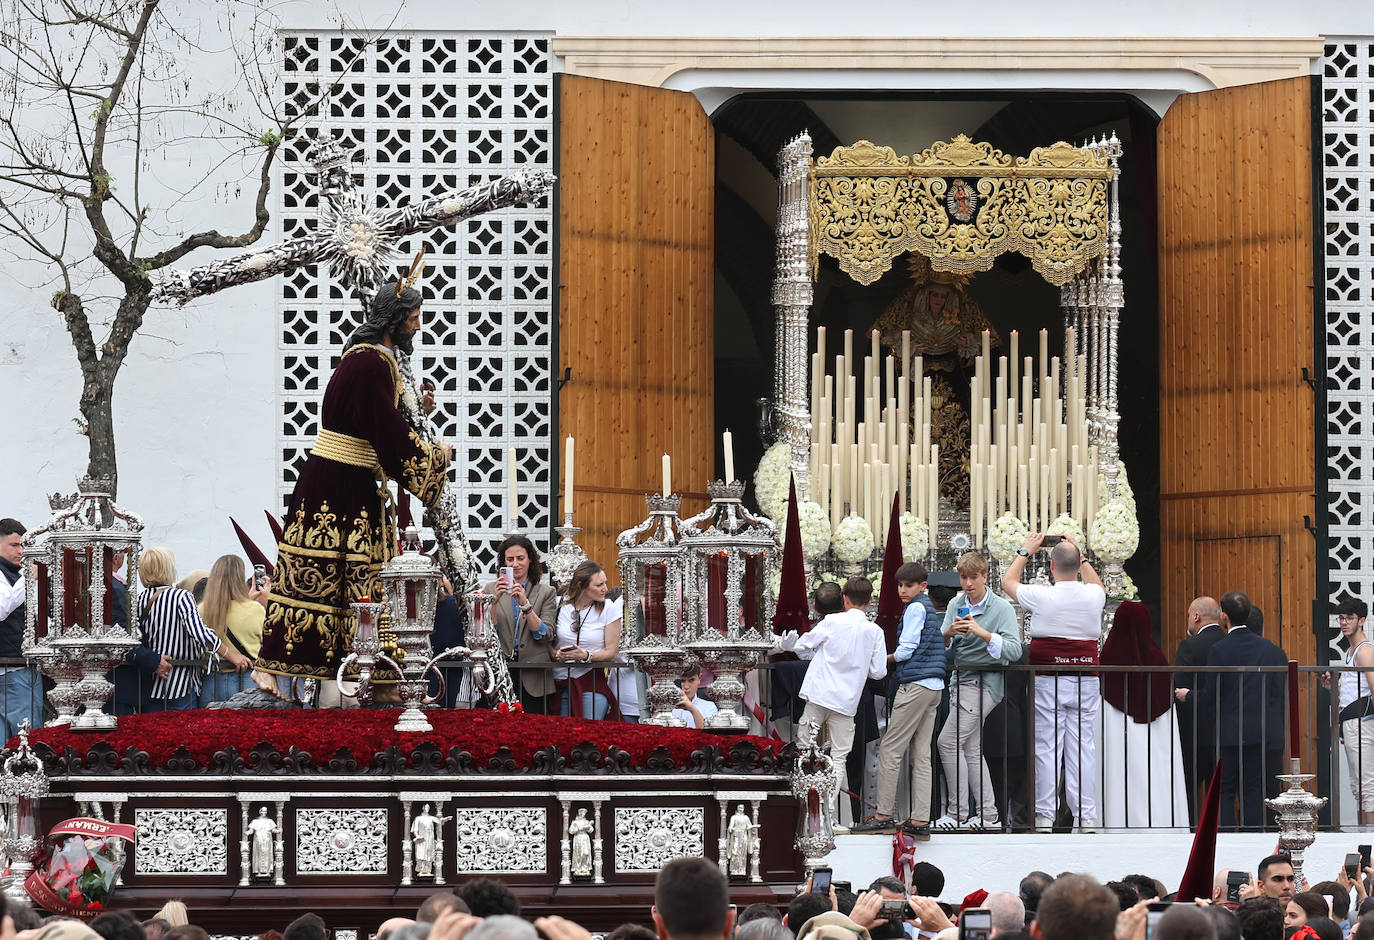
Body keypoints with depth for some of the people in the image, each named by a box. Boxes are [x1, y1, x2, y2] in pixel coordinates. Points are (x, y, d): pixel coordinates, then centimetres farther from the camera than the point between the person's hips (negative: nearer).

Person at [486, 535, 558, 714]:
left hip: (534, 678, -1)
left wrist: (525, 604, -17)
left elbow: (546, 636, -6)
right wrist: (495, 600, -15)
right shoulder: (492, 589, 8)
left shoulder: (546, 592, 5)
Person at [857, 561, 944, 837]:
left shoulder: (916, 608, -7)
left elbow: (906, 649, -12)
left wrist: (888, 658, 6)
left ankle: (883, 816, -5)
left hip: (915, 685, -9)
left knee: (890, 750, -5)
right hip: (934, 686, 9)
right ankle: (921, 820, 0)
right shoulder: (929, 608, 20)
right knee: (921, 754, 5)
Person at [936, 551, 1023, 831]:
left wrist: (982, 633, -29)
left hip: (984, 681, -7)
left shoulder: (1001, 608, -7)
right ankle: (989, 815, 13)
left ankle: (957, 813, -9)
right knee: (971, 750, 8)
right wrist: (949, 633, -18)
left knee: (949, 741, -15)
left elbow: (1014, 650, -18)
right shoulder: (956, 605, 10)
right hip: (961, 681, 7)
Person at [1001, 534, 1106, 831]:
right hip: (1085, 682, 3)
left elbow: (1008, 581, 11)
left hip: (1049, 683, -3)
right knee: (1082, 747, 3)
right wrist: (1079, 555, 32)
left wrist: (1025, 552, 23)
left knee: (1047, 748, 0)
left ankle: (1045, 814, -1)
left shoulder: (1041, 597, -9)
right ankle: (1086, 815, 2)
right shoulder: (1093, 596, 0)